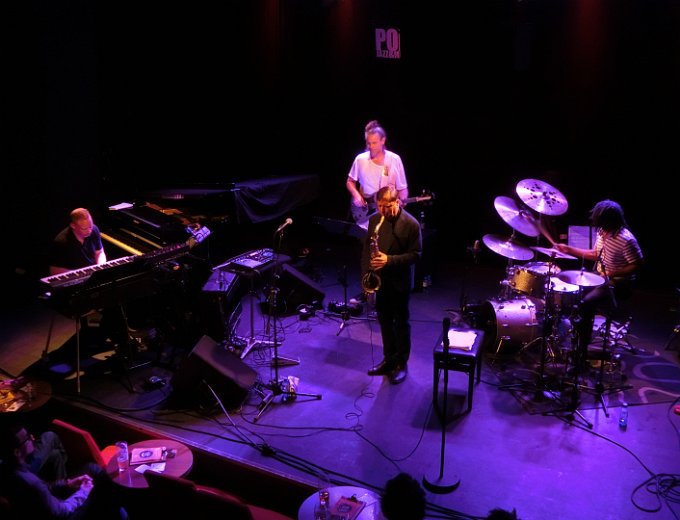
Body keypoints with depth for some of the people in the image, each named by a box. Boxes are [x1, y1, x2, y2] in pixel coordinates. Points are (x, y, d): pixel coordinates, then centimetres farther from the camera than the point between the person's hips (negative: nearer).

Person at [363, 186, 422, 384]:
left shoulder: (411, 224, -15)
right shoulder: (374, 219, 0)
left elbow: (416, 254, -13)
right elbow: (367, 247, 8)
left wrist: (389, 260, -24)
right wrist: (365, 274, -1)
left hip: (400, 281, -5)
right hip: (379, 279, 5)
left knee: (401, 323, 8)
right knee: (384, 321, 15)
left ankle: (401, 364, 21)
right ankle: (389, 359, 30)